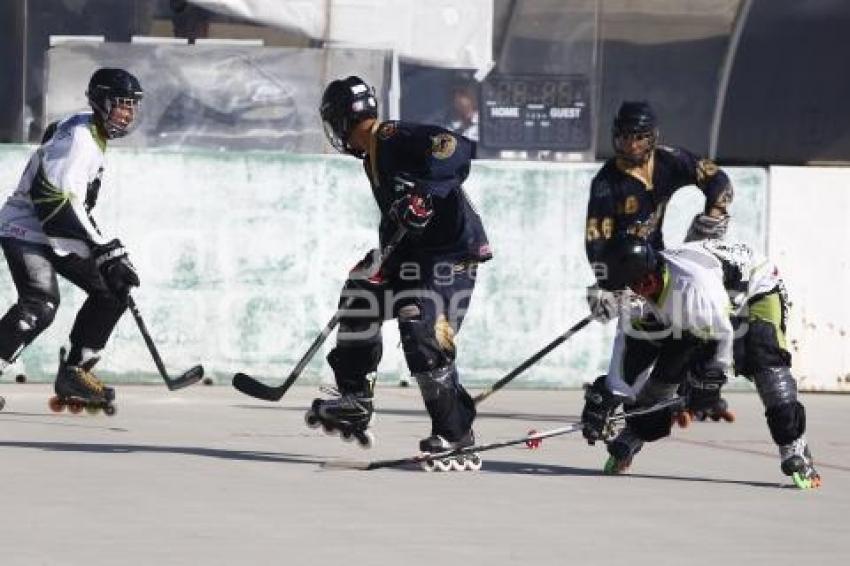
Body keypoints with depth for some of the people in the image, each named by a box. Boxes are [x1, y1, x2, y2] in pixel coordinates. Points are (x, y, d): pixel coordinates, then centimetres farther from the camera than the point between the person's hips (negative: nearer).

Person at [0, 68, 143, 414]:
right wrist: (105, 249, -28)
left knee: (112, 292, 8)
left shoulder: (95, 138, 13)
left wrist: (109, 250, 19)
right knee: (41, 303, -29)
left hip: (58, 237, 10)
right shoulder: (77, 138, -20)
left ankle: (74, 372, 13)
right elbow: (55, 203, -29)